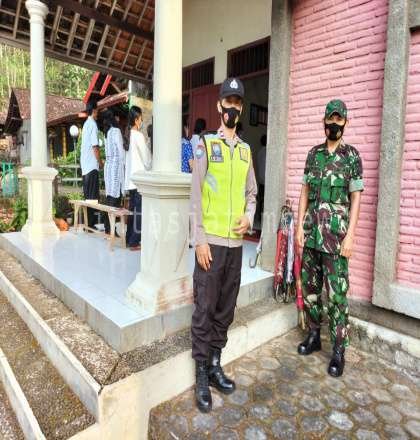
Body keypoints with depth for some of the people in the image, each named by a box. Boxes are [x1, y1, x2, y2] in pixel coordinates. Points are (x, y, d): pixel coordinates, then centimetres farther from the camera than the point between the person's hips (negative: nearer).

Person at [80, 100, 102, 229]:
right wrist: (100, 162, -5)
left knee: (87, 195, 12)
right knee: (92, 196, -5)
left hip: (85, 165, 9)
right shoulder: (93, 124, -10)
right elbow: (95, 146, -15)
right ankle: (90, 223, -2)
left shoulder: (86, 124, 16)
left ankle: (87, 222, 17)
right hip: (92, 165, -9)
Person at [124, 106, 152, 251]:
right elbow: (146, 157, -6)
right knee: (139, 211, -2)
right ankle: (134, 242, 2)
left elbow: (128, 157, 14)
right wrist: (151, 168, 12)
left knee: (132, 209, 13)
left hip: (130, 177, 8)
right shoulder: (138, 136, -11)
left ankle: (129, 239, 21)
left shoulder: (128, 135, 10)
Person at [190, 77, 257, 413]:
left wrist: (249, 217, -4)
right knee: (205, 309, 3)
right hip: (211, 241, -5)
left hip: (236, 242, 5)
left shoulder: (246, 150, 13)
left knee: (226, 308, 13)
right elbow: (196, 197, -6)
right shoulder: (206, 145, -1)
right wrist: (200, 240, -12)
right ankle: (201, 375, 18)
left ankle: (215, 365, 30)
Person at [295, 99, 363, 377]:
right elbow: (305, 191, 11)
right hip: (311, 232, 4)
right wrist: (300, 226, 4)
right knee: (309, 287, 12)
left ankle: (339, 350, 16)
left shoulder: (352, 156, 1)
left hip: (336, 235, -4)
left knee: (337, 293, 1)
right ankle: (314, 336, 30)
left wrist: (350, 235, -10)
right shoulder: (314, 154, 11)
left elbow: (356, 197, -3)